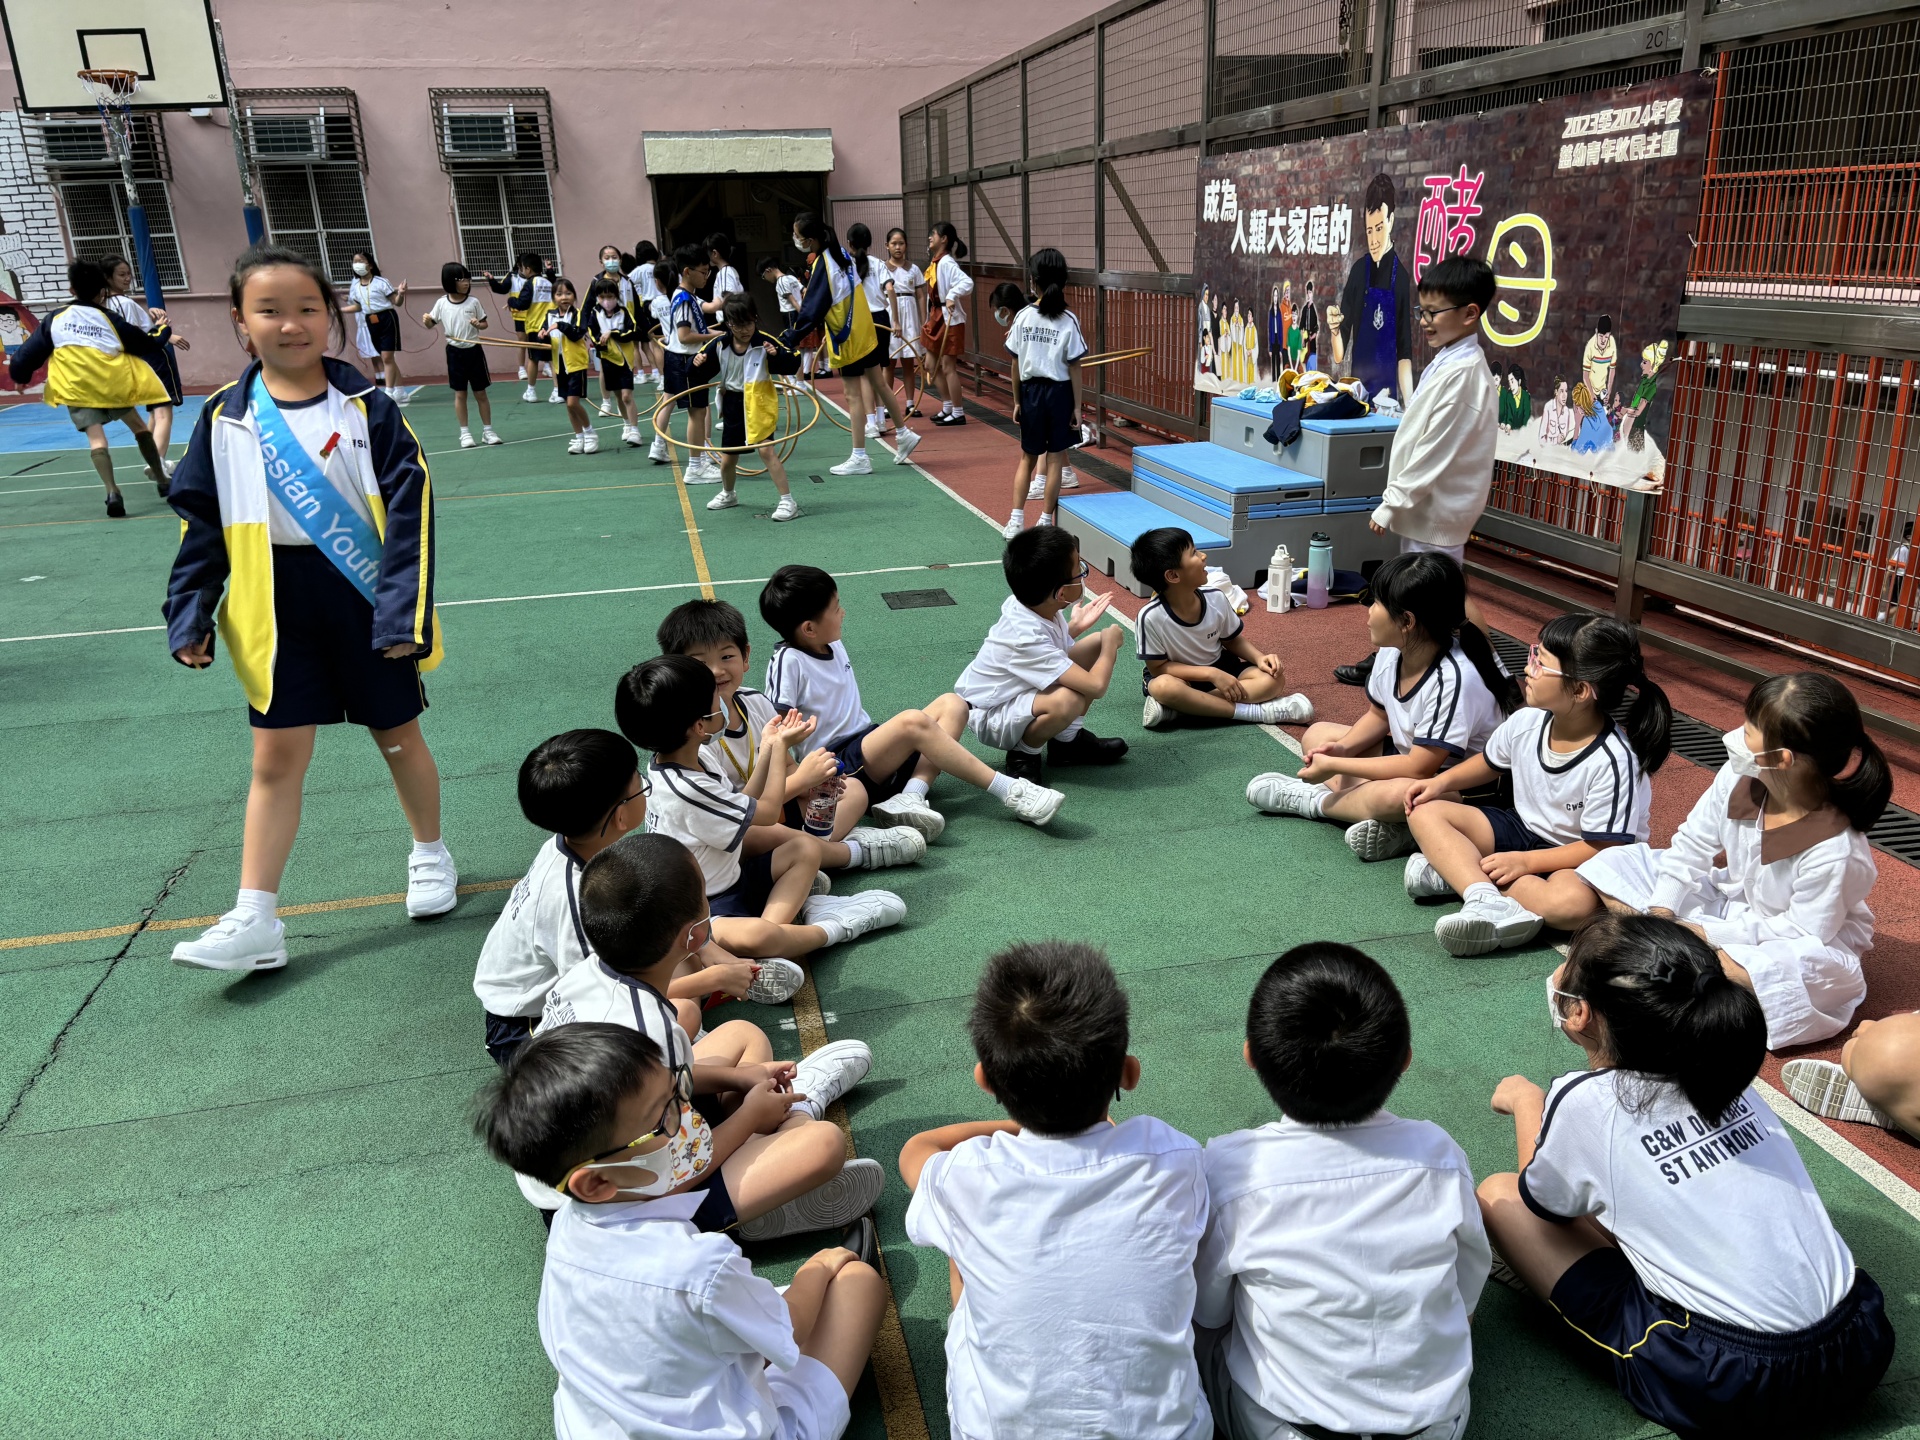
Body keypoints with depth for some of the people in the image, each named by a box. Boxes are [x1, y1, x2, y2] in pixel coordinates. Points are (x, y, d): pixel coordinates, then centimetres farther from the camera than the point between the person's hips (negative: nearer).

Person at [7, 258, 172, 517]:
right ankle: (162, 481, 29)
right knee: (138, 425, 22)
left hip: (76, 389, -1)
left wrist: (20, 374, 28)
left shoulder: (55, 319, 5)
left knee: (96, 438, -5)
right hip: (113, 384, 1)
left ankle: (112, 492, -27)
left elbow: (27, 355, 8)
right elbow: (148, 346, 8)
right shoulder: (110, 319, 2)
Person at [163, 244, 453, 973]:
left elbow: (411, 509, -11)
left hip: (366, 602, -2)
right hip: (277, 612, 2)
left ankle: (430, 856, 37)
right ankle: (254, 920, 11)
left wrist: (404, 610, -16)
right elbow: (201, 521, 5)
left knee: (398, 736, 13)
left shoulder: (365, 407, -8)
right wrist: (189, 615, 0)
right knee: (275, 758, 6)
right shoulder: (225, 417, 0)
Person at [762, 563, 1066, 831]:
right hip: (842, 767, -9)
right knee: (913, 721, -30)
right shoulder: (788, 662, -13)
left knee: (951, 705, -1)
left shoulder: (833, 645, 12)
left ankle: (910, 796, -24)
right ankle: (1012, 792, -26)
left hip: (868, 742, 9)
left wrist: (881, 736, 11)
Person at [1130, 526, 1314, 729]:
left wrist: (1259, 658, -16)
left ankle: (1181, 707, -26)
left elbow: (1233, 640, 4)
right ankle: (1254, 712, -28)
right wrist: (1211, 674, -26)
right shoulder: (1151, 616, -26)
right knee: (1164, 687, -38)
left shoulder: (1215, 598, -13)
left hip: (1219, 669, 5)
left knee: (1273, 678, -17)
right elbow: (1158, 668, -19)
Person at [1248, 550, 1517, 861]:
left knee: (1397, 795, -39)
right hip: (1412, 756, 9)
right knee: (1317, 735, 4)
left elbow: (1420, 768, -29)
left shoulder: (1454, 679, -31)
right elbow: (1378, 715, 10)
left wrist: (1335, 765, -24)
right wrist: (1343, 748, -10)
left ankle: (1314, 800, -9)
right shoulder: (1391, 652, -8)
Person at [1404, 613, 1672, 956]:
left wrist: (1525, 861, -26)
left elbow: (1601, 848, -22)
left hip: (1579, 862, -6)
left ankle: (1455, 871, -28)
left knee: (1573, 902, -41)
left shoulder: (1613, 761, -26)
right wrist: (1443, 781, -2)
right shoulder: (1526, 722, -8)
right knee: (1426, 811, -11)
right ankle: (1488, 900, -33)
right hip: (1522, 828, 7)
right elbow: (1489, 763, 14)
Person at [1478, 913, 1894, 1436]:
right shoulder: (1727, 1074, 2)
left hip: (1723, 1391, -6)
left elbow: (1542, 1200, 10)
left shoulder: (1585, 1100, -12)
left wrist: (1525, 1100, 24)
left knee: (1499, 1195, 4)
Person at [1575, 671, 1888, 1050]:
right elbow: (1693, 843, -6)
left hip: (1808, 944, -6)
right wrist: (1661, 911, -15)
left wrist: (1709, 933, -25)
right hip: (1727, 896, 6)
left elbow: (1804, 930, -24)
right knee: (1612, 865, -3)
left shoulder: (1834, 851, -33)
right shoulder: (1738, 778, -18)